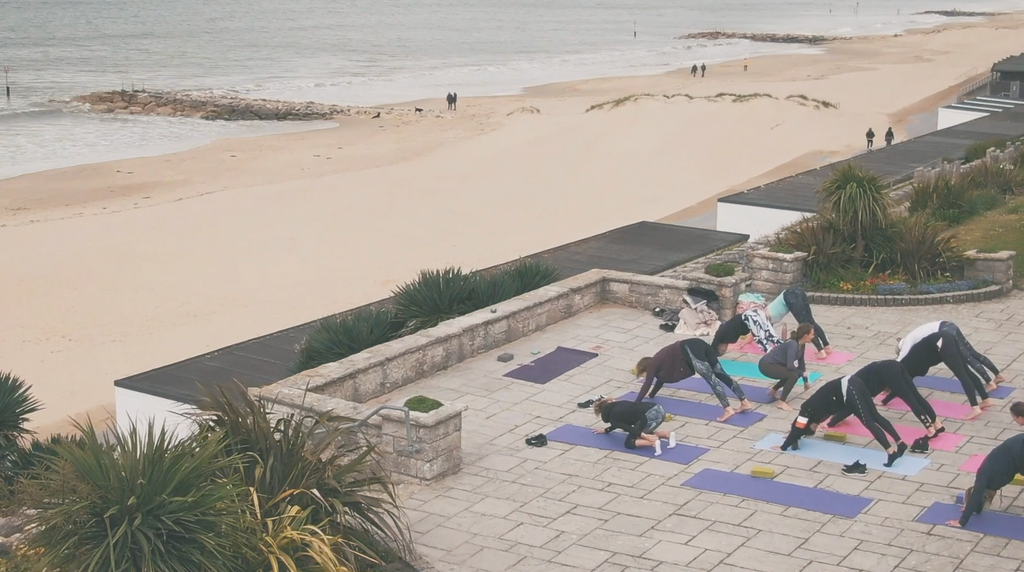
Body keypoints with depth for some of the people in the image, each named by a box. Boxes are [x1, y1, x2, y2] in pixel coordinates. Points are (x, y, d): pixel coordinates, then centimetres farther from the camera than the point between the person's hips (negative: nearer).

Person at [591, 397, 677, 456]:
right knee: (645, 433, 32)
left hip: (650, 416, -8)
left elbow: (627, 428, -6)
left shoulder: (613, 417, 9)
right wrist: (605, 430, 56)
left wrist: (644, 436, -16)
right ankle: (668, 434, 10)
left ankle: (653, 443, -15)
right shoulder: (620, 405, 31)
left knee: (629, 443, 9)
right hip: (659, 409, 8)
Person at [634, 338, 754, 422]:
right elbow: (661, 379, 48)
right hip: (698, 345, 8)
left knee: (711, 378, -17)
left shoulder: (652, 364, 10)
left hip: (689, 350, -8)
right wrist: (651, 395, 61)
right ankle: (745, 402, -1)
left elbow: (647, 385, 10)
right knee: (721, 374, 2)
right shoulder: (658, 361, 32)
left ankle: (728, 410, -26)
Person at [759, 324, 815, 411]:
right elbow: (790, 365, -33)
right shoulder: (793, 345, -26)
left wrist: (805, 381, 24)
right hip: (766, 365, -10)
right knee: (793, 375, -23)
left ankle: (773, 390, 26)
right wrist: (802, 373, -14)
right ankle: (781, 402, -14)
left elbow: (801, 362, 16)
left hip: (774, 364, 10)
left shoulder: (801, 345, 2)